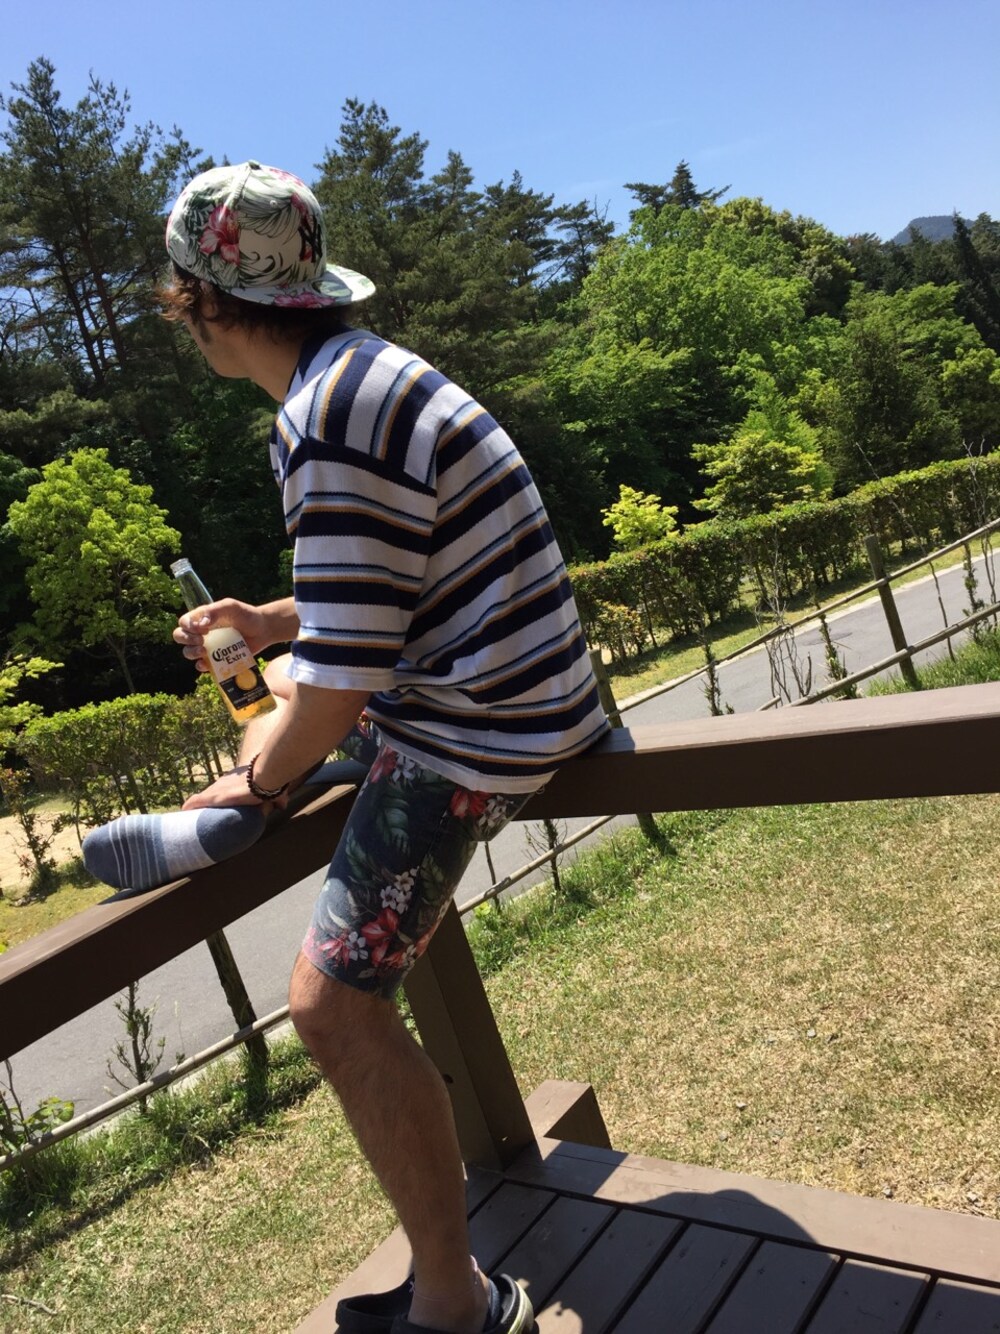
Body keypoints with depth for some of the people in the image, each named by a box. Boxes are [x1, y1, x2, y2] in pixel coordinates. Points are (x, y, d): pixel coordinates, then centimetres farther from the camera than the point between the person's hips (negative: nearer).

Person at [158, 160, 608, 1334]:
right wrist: (270, 621, 10)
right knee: (280, 687, 33)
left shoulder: (329, 425, -24)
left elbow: (340, 678, -24)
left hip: (475, 733, -10)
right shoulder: (364, 373, 7)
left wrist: (263, 782, -6)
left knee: (334, 1004, -11)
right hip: (478, 679, 11)